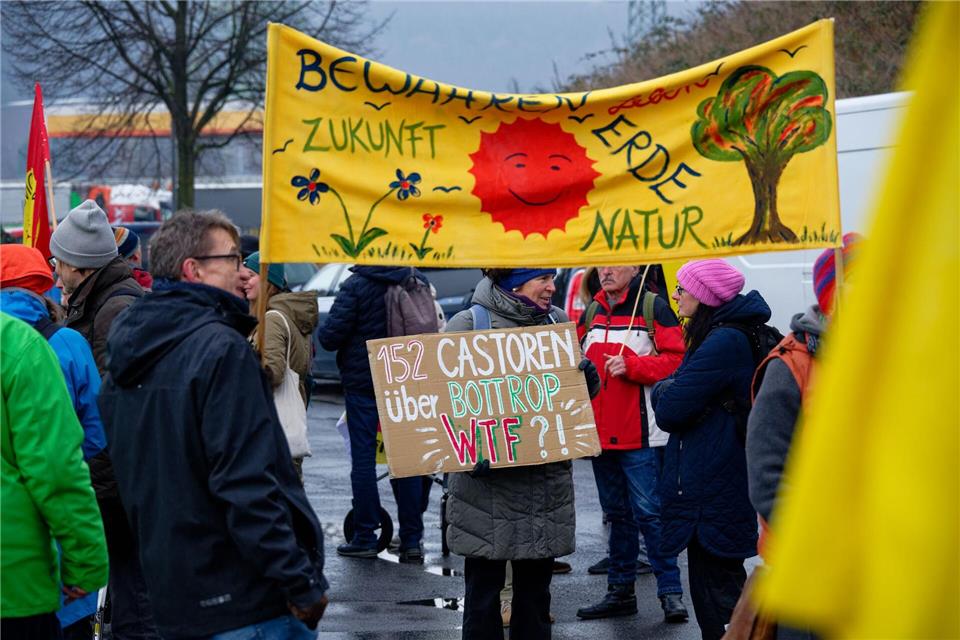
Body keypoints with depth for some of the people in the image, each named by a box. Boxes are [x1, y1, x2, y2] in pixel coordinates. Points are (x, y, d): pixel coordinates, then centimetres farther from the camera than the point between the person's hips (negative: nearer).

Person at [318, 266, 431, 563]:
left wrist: (323, 335, 8)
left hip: (362, 380, -4)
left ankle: (365, 537, 4)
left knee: (363, 457, 3)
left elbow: (330, 336, -14)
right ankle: (412, 539, 8)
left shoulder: (356, 285, -14)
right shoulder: (419, 282, 0)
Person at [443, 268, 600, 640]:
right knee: (484, 585, 2)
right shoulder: (467, 325, -5)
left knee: (535, 586, 11)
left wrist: (588, 377, -6)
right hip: (488, 478, -4)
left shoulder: (557, 323, 9)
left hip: (547, 478, 4)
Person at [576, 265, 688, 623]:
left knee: (648, 512, -8)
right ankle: (620, 591, 22)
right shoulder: (591, 312, 14)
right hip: (601, 430, 7)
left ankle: (670, 592, -3)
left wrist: (631, 366, -20)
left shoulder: (653, 307, -5)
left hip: (641, 435, -7)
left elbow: (676, 359, -13)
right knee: (617, 513, 14)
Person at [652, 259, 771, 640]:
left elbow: (669, 411, -20)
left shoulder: (723, 343, -19)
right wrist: (668, 390, -3)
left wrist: (663, 391, 0)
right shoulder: (723, 335, 14)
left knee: (717, 594, -5)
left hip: (711, 492, -10)